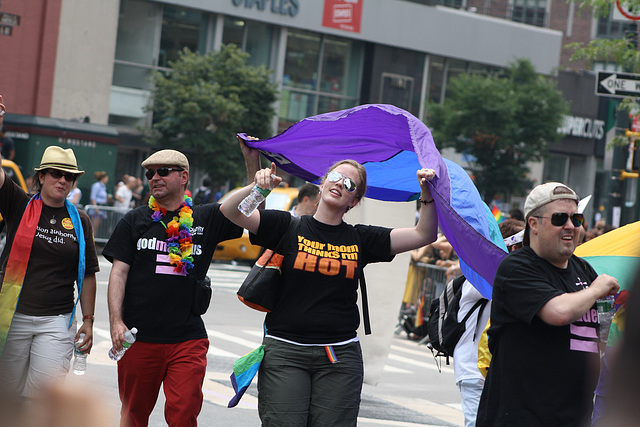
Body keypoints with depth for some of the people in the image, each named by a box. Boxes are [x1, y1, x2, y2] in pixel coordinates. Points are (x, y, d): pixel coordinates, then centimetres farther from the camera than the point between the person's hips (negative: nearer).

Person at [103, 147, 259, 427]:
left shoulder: (206, 219, 8)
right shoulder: (134, 221, 8)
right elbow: (119, 272, 3)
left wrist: (253, 162, -13)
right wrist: (116, 322, -9)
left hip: (188, 339, -1)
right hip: (138, 338, 1)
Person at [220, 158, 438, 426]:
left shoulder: (360, 239, 10)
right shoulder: (289, 227, 5)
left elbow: (423, 235, 8)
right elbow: (230, 211, -3)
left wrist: (427, 194, -7)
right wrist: (257, 186, -21)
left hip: (339, 357, 2)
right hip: (285, 352, -2)